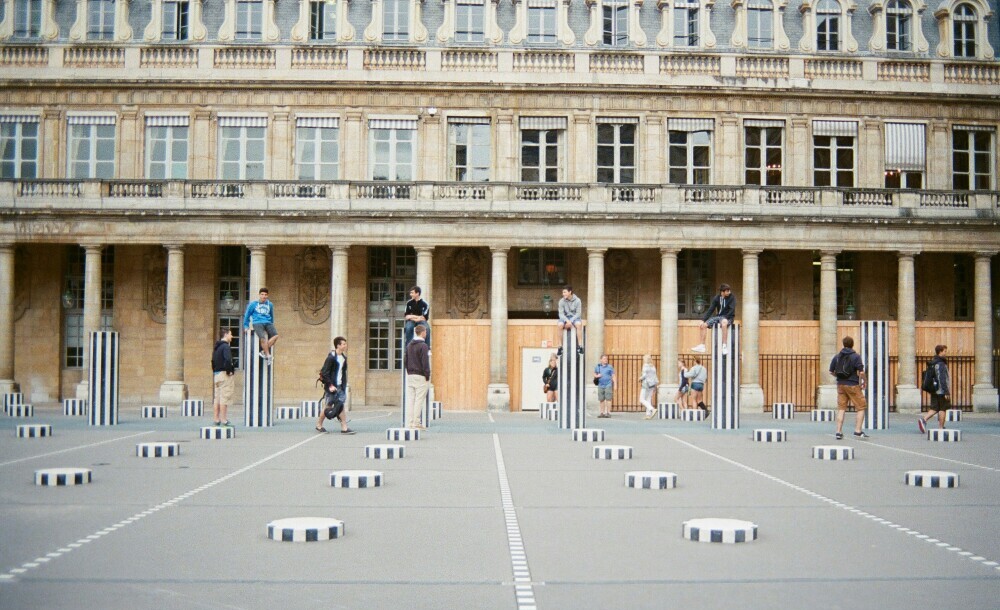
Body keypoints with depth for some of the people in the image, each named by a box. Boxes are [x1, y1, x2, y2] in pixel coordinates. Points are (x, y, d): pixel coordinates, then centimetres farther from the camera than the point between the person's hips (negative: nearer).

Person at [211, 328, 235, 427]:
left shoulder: (216, 347, 15)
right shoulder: (226, 346, -13)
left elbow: (213, 361, 18)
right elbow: (228, 360, -27)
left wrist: (214, 372, 16)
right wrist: (229, 371, -15)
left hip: (216, 374, 9)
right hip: (224, 374, -9)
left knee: (217, 397, 12)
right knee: (225, 397, -7)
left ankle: (216, 418, 15)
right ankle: (223, 420, -7)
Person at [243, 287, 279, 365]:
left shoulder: (270, 304, 15)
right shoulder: (253, 304, 6)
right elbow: (247, 315, 16)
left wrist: (272, 324, 31)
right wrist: (246, 326, 16)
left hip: (268, 323, 4)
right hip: (257, 323, -4)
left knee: (275, 335, -24)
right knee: (263, 338, -29)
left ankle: (264, 352, -16)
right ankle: (268, 356, -19)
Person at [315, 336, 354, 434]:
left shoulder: (343, 357, 8)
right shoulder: (331, 357, -15)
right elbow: (324, 373, -16)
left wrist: (344, 385, 12)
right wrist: (330, 385, -19)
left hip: (340, 386, 7)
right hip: (331, 386, -7)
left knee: (341, 406, 1)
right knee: (327, 406, 4)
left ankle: (344, 427, -1)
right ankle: (319, 425, 20)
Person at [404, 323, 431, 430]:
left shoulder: (409, 345, 12)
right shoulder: (423, 346, -11)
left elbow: (406, 360, 16)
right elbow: (425, 363, -14)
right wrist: (427, 376, -8)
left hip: (410, 376, 7)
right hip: (420, 376, -7)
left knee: (410, 400, 8)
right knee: (419, 400, -3)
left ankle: (409, 423, 8)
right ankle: (416, 423, -3)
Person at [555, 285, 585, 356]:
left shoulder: (577, 300, -10)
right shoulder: (562, 301, -6)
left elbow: (578, 313, -10)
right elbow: (561, 314, -7)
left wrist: (570, 321, -23)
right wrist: (567, 321, -26)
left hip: (575, 317, -1)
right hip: (565, 317, 1)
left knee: (579, 324, -35)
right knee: (560, 325, -32)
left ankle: (580, 346, -30)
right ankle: (560, 347, -26)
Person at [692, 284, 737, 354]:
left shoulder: (732, 297, -9)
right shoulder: (716, 298, 1)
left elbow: (732, 310, -14)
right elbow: (711, 309, 4)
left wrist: (725, 318, -23)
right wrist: (703, 320, -3)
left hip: (728, 317, -5)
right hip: (718, 316, 5)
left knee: (724, 323, -40)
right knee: (704, 325, -7)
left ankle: (725, 346, -38)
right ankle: (702, 346, -2)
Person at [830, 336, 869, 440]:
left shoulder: (837, 357, 6)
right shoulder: (856, 356, -9)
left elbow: (831, 372, 8)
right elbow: (861, 372, -15)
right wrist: (864, 381, 1)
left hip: (841, 385, 5)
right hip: (853, 385, -5)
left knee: (841, 408, 9)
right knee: (861, 407, 6)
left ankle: (839, 432, 5)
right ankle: (858, 431, 1)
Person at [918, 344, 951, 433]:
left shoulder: (932, 362, 12)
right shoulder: (941, 363, -16)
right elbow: (942, 379, -20)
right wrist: (946, 392, -18)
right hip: (941, 390, -8)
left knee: (934, 408, 8)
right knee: (942, 409, 2)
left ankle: (923, 420, -10)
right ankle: (941, 428, 7)